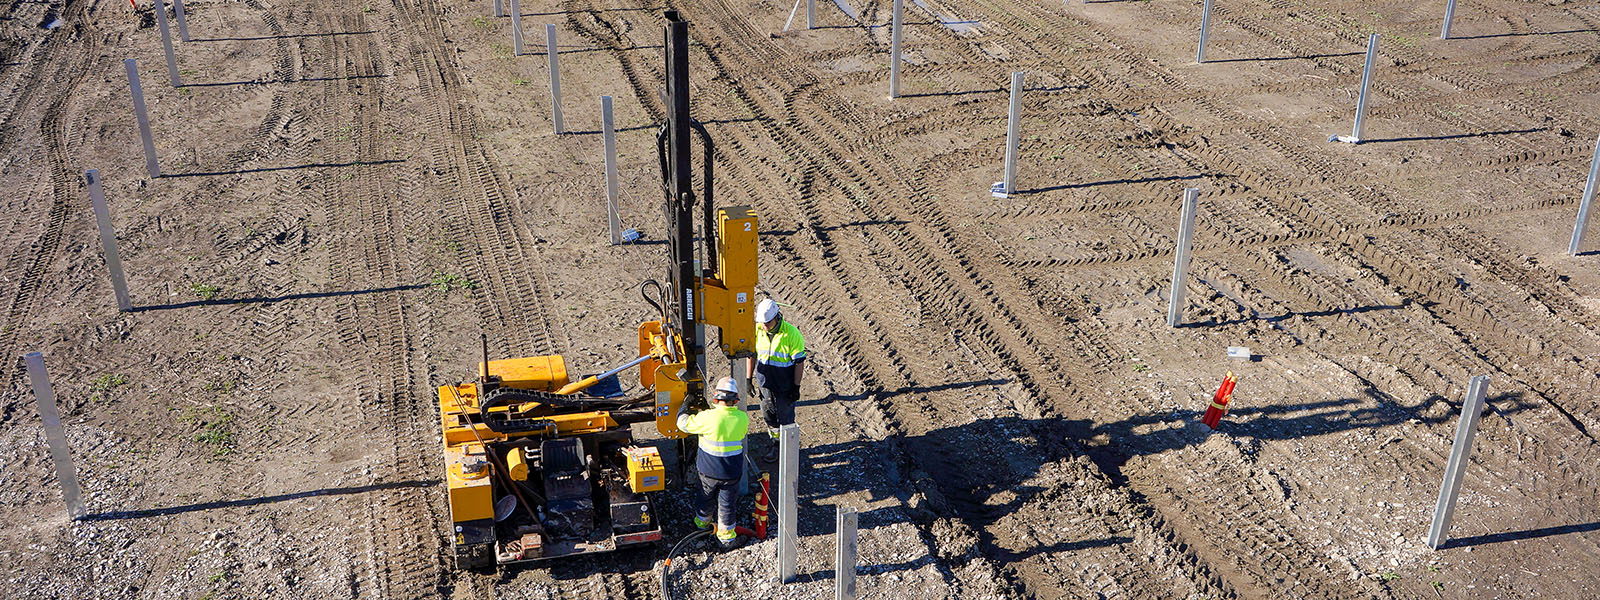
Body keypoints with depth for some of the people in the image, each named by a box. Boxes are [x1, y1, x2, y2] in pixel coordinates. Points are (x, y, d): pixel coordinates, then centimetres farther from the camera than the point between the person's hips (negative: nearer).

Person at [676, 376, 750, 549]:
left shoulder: (708, 417, -25)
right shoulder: (743, 418, -15)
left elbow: (683, 423, -9)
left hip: (708, 470, 0)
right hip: (732, 473, 1)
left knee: (705, 499, 26)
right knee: (727, 505, 17)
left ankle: (702, 523, 49)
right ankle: (726, 537, 28)